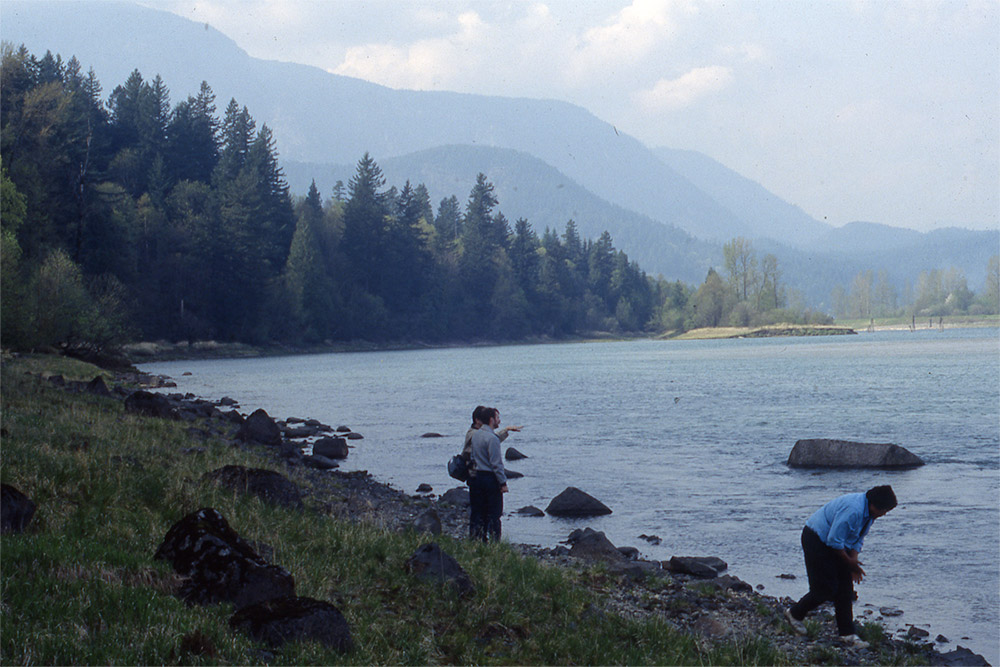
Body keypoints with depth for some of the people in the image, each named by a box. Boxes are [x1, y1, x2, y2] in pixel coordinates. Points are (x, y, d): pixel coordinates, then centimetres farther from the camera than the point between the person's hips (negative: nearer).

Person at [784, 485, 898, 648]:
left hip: (835, 544, 10)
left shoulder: (869, 512, -1)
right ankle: (794, 613, 15)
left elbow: (858, 539, 10)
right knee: (826, 588, -7)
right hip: (817, 541, -9)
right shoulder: (852, 510, -32)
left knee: (845, 588, 4)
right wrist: (849, 561, -16)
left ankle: (848, 633, 8)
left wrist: (854, 561, -4)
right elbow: (834, 540, -29)